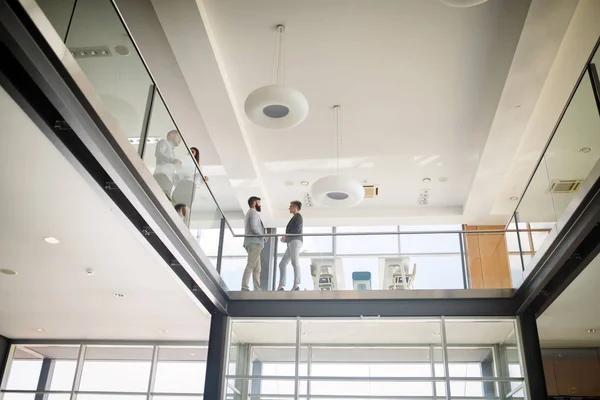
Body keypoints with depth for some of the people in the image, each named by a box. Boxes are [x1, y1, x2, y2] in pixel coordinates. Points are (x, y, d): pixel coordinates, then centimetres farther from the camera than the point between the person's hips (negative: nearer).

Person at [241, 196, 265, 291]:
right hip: (254, 242, -10)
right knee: (251, 265, -19)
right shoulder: (254, 212, -1)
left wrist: (262, 236, 13)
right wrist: (263, 235, -5)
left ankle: (257, 289, -4)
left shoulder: (249, 214, 31)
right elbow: (254, 227, -17)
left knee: (257, 269, 3)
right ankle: (244, 287, -27)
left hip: (252, 243, 10)